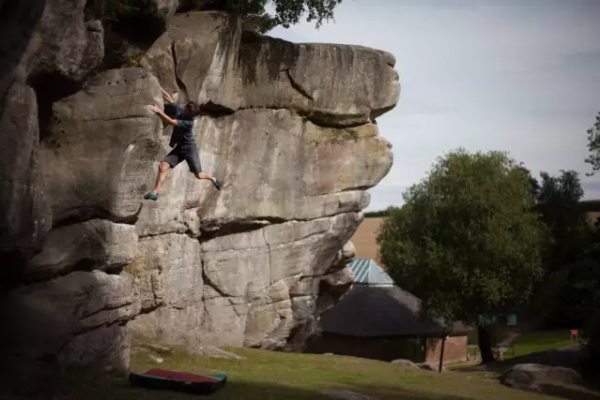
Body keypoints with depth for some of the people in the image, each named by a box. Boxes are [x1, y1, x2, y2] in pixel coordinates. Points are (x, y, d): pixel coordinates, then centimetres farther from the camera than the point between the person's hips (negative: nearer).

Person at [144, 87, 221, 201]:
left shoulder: (188, 122, -28)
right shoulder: (179, 109, -9)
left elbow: (171, 122, -37)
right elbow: (169, 99, 4)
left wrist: (159, 111, -36)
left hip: (190, 149, -6)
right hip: (179, 148, 6)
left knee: (199, 175, 1)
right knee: (163, 166, -12)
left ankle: (213, 178, 35)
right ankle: (155, 192, -12)